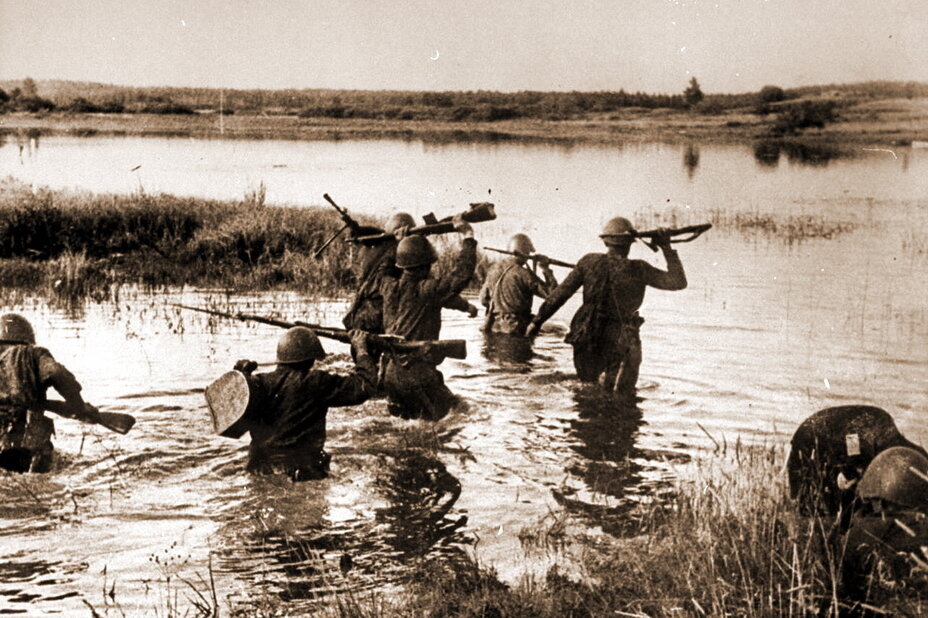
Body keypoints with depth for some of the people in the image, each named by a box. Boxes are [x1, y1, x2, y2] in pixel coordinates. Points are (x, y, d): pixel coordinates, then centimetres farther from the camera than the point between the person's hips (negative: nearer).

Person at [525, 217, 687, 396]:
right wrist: (667, 248, 1)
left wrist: (538, 321, 7)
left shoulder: (589, 262, -5)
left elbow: (560, 294, -2)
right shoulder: (638, 270, -12)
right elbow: (678, 282, -6)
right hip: (621, 343, -3)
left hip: (587, 339, 3)